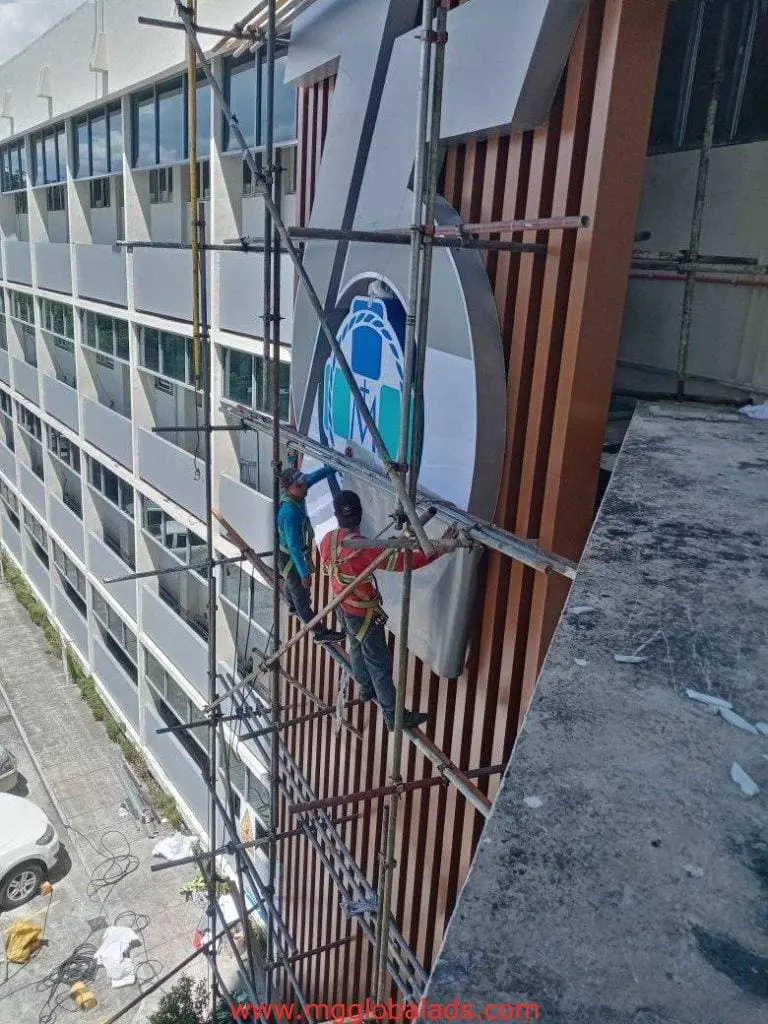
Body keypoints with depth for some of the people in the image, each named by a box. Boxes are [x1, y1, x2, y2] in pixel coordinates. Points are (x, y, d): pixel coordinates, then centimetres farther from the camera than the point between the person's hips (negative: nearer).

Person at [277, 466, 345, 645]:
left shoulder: (293, 494, -15)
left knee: (292, 582, 34)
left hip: (295, 552, 9)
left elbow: (313, 477, 1)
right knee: (302, 595, 5)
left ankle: (293, 607, 62)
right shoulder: (290, 512, -39)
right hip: (289, 557, -9)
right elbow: (294, 546, -37)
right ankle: (320, 633, 16)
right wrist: (304, 572, -33)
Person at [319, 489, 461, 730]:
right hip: (364, 615, -8)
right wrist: (439, 548, -43)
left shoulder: (327, 540, -11)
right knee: (380, 663, 6)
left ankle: (366, 689, 53)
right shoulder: (364, 549, -36)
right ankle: (394, 716, 18)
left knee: (357, 649, 29)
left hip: (342, 607, 8)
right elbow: (403, 561, -42)